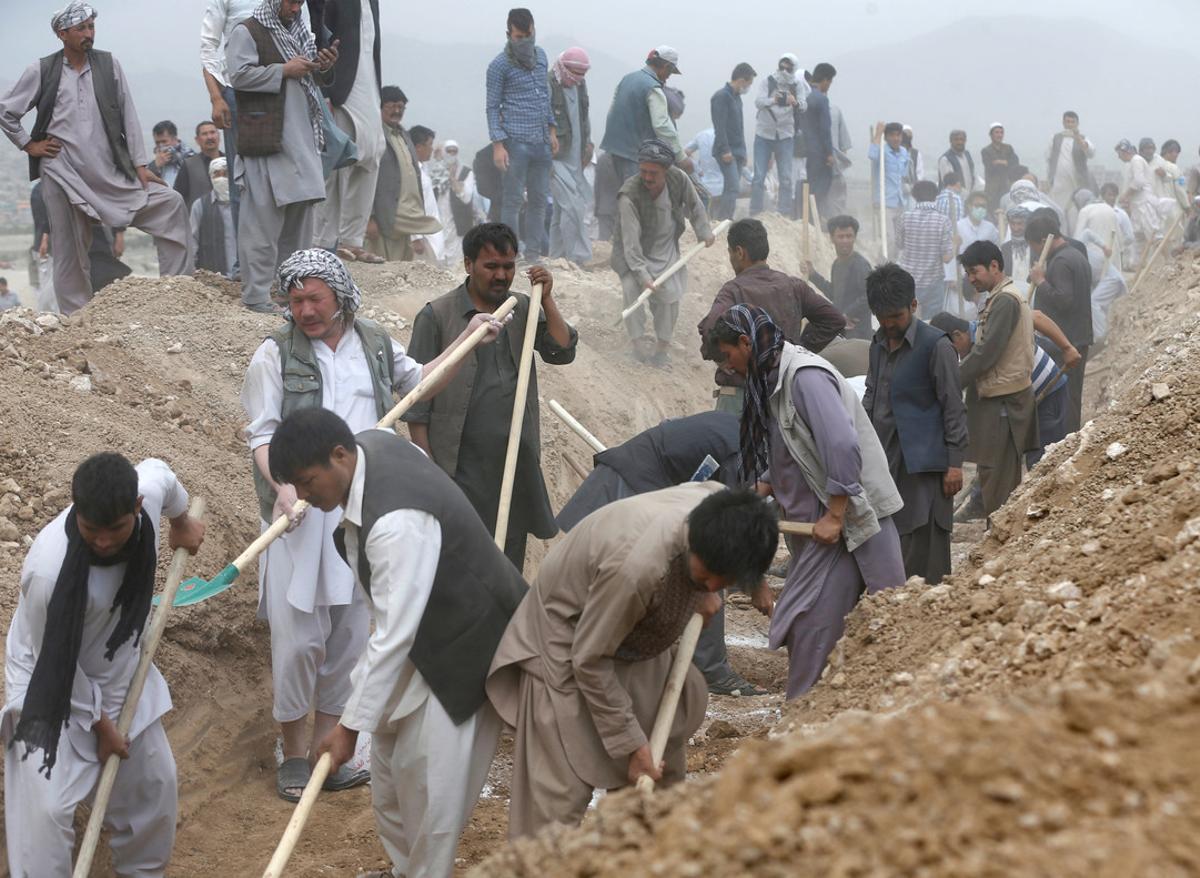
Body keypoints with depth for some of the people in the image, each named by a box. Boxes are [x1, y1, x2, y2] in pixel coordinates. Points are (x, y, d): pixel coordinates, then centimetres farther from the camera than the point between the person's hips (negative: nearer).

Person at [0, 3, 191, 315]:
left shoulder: (109, 64, 6)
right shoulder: (41, 71, 2)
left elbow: (128, 115, 5)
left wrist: (140, 165, 0)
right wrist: (29, 145, 3)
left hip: (112, 175, 2)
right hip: (63, 175, -1)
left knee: (171, 205, -11)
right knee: (70, 252, 2)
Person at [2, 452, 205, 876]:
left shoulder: (147, 489, -26)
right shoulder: (50, 568, -40)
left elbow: (157, 469, 2)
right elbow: (54, 661, -24)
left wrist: (182, 521, 22)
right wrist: (98, 723, -13)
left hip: (120, 671, 6)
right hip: (53, 688, -6)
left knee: (153, 781, 18)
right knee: (46, 811, -14)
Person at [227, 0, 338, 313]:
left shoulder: (298, 33, 23)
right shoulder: (247, 33, -3)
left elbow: (312, 81, 29)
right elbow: (239, 75, -16)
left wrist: (323, 68, 7)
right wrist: (284, 70, -15)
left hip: (302, 141, 8)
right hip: (265, 143, -8)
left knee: (300, 212, 10)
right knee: (263, 219, -9)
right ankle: (256, 294, -7)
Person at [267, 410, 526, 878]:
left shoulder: (397, 523, -38)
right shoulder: (369, 444, -10)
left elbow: (393, 637, -33)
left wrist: (351, 724, -27)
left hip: (463, 645, -10)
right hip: (417, 631, 10)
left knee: (428, 777, -3)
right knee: (389, 761, 19)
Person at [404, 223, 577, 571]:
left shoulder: (523, 310, 12)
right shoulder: (437, 316, -3)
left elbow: (563, 352, 3)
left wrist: (546, 300, -4)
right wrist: (424, 461, -10)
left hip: (518, 462, 5)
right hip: (462, 463, -5)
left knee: (511, 554, 12)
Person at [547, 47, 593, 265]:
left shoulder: (580, 85, 12)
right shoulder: (547, 86, -14)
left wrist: (587, 143, 15)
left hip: (575, 158, 8)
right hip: (555, 159, -8)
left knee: (562, 209, 12)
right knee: (573, 207, -14)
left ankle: (557, 257, 19)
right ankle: (578, 257, -10)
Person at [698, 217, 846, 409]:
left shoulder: (733, 290, -10)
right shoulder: (793, 286, 7)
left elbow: (711, 327, -29)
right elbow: (835, 319, 8)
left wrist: (716, 355, -10)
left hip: (739, 395, -5)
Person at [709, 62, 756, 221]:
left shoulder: (736, 97, 18)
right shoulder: (721, 96, -10)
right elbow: (720, 126, -17)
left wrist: (742, 152, 21)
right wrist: (725, 150, -22)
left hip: (737, 151, 9)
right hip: (726, 151, -9)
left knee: (730, 189, 7)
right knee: (733, 188, -16)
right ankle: (723, 220, -15)